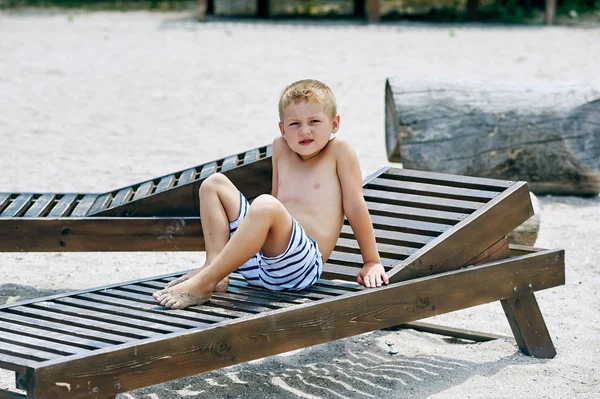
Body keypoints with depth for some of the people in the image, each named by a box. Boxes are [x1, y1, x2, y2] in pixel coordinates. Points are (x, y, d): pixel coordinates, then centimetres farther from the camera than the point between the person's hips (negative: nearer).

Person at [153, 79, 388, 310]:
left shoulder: (338, 150, 1)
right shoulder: (281, 147, 17)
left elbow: (355, 207, 1)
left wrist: (372, 262, 4)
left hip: (302, 263, -7)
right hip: (258, 262, 8)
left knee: (265, 205, -36)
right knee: (214, 184, 9)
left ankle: (204, 283, -32)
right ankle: (214, 265, -13)